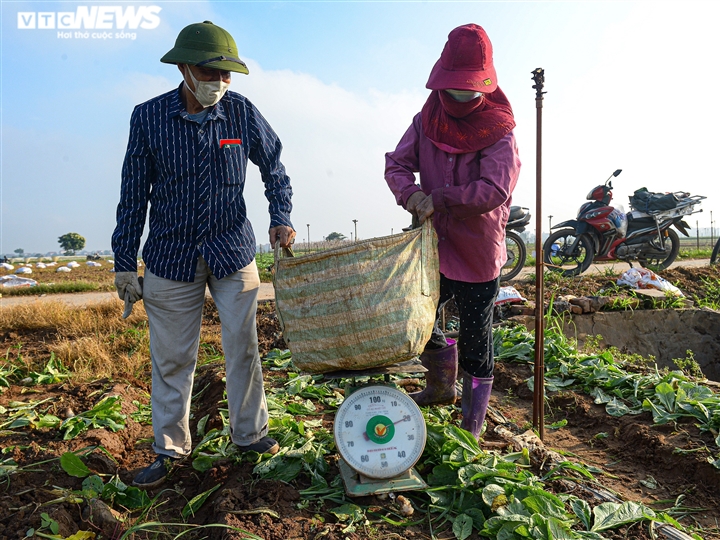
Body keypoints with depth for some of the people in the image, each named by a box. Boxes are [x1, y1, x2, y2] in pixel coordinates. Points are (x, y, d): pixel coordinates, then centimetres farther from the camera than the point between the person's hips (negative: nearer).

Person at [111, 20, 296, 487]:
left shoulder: (241, 112, -3)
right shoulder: (148, 117, -4)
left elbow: (273, 166, 11)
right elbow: (134, 196, 1)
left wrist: (281, 218, -4)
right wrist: (125, 264, 2)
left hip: (234, 254, 1)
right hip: (171, 259, 0)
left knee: (243, 348, 7)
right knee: (172, 358, 8)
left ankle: (250, 434, 26)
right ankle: (170, 448, 26)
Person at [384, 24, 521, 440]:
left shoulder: (498, 132, -11)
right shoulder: (426, 121, 2)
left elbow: (495, 191, -23)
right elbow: (396, 164, -1)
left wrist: (439, 199, -24)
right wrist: (411, 193, -22)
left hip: (478, 256, -4)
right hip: (431, 249, 5)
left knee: (476, 345, 8)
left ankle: (472, 427, 29)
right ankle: (442, 384, 46)